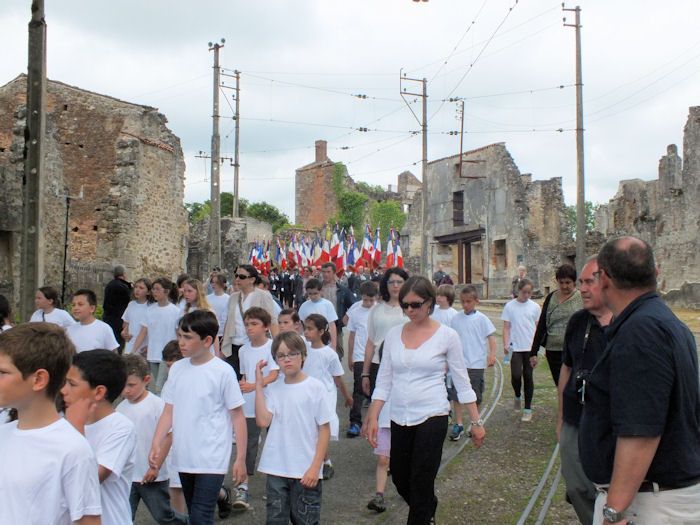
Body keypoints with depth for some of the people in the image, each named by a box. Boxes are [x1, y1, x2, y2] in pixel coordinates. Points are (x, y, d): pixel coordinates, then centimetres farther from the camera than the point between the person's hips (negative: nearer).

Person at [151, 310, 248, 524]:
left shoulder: (223, 372, -11)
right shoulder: (177, 369, 4)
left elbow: (237, 416, -7)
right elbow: (169, 411, 9)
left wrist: (240, 458, -8)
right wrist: (156, 443, -4)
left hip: (212, 459, -6)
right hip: (184, 457, 6)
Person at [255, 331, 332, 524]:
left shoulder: (315, 387, -4)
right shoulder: (272, 389, 5)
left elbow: (324, 429, -4)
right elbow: (263, 421, -11)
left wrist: (315, 467, -10)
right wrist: (258, 385, -7)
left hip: (306, 471, -3)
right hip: (276, 470, 3)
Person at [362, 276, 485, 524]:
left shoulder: (446, 335, -5)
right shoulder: (394, 334, 5)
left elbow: (462, 381, 0)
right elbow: (384, 381, 8)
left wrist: (476, 422, -1)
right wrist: (372, 418, 3)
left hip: (432, 417, -4)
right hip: (399, 418, 4)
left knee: (420, 482, -4)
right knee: (400, 479, 14)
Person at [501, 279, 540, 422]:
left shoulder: (534, 307, 5)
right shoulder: (509, 306, 1)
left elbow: (538, 328, 10)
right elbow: (506, 327, 3)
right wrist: (506, 344, -8)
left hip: (530, 347, 1)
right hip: (515, 347, -1)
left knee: (528, 377, 2)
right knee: (516, 375, -11)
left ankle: (528, 409, 12)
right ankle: (517, 397, 21)